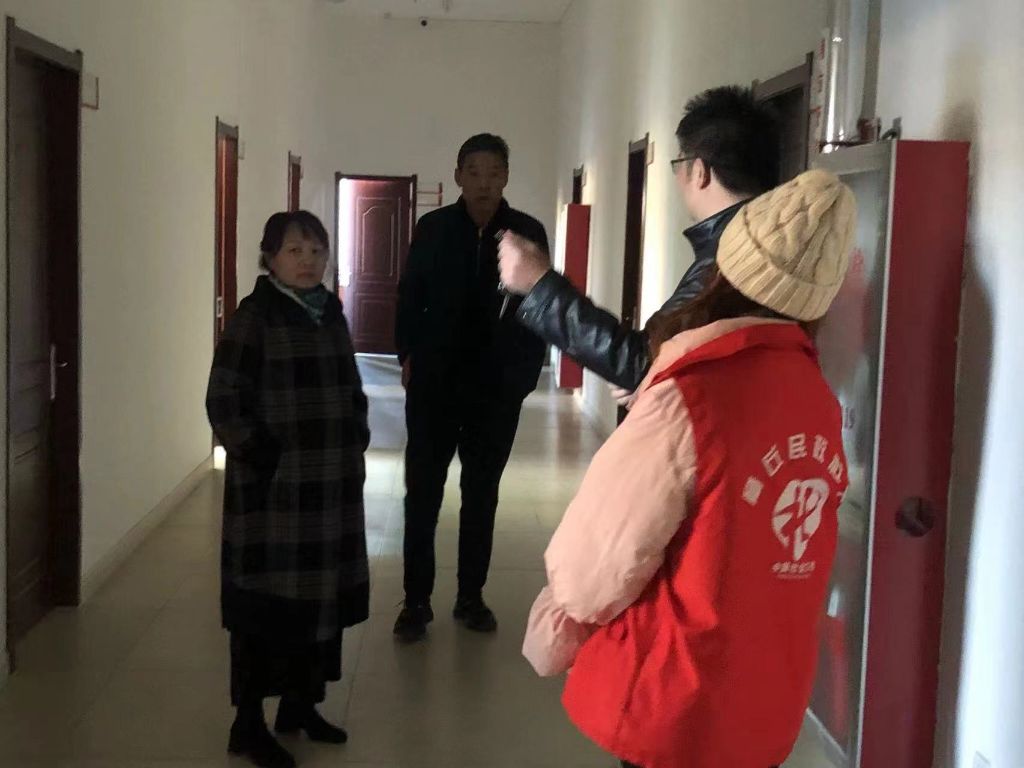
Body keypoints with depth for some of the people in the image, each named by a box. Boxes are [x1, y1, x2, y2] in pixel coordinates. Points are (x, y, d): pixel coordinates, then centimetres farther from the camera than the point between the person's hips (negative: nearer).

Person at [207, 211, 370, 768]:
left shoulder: (332, 315, 10)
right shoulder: (255, 316, -9)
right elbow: (224, 402, -12)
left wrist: (355, 446, 9)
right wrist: (263, 458, -16)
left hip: (330, 485, 7)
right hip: (272, 489, -6)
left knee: (321, 598, 13)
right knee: (264, 606, 1)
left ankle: (300, 704, 29)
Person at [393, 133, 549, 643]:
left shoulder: (528, 233, -2)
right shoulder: (433, 229, 0)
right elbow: (409, 298, 4)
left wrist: (525, 370, -9)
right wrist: (408, 356, -5)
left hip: (497, 388, 0)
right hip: (434, 384, 0)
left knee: (481, 496, 11)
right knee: (422, 495, 2)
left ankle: (471, 597, 23)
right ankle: (416, 601, 13)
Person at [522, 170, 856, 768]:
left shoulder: (690, 401, -21)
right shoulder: (821, 401, -3)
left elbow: (598, 564, -13)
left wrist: (553, 639, 5)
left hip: (674, 703, -6)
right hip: (770, 705, 6)